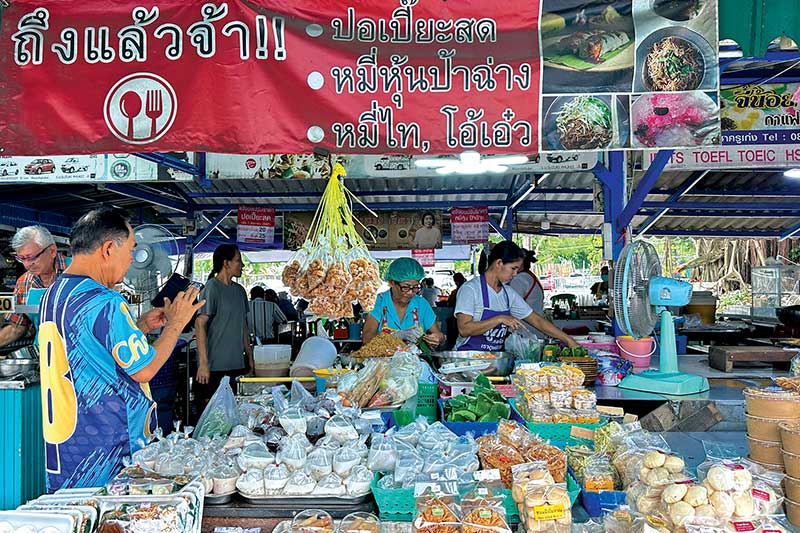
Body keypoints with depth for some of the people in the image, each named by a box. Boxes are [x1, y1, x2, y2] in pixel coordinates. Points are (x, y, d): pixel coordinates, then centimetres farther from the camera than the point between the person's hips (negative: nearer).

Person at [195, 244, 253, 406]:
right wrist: (203, 363, -19)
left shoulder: (239, 290, 14)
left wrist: (250, 356, 17)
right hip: (214, 366, -7)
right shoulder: (212, 288, -10)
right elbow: (200, 324, -15)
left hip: (237, 365, 7)